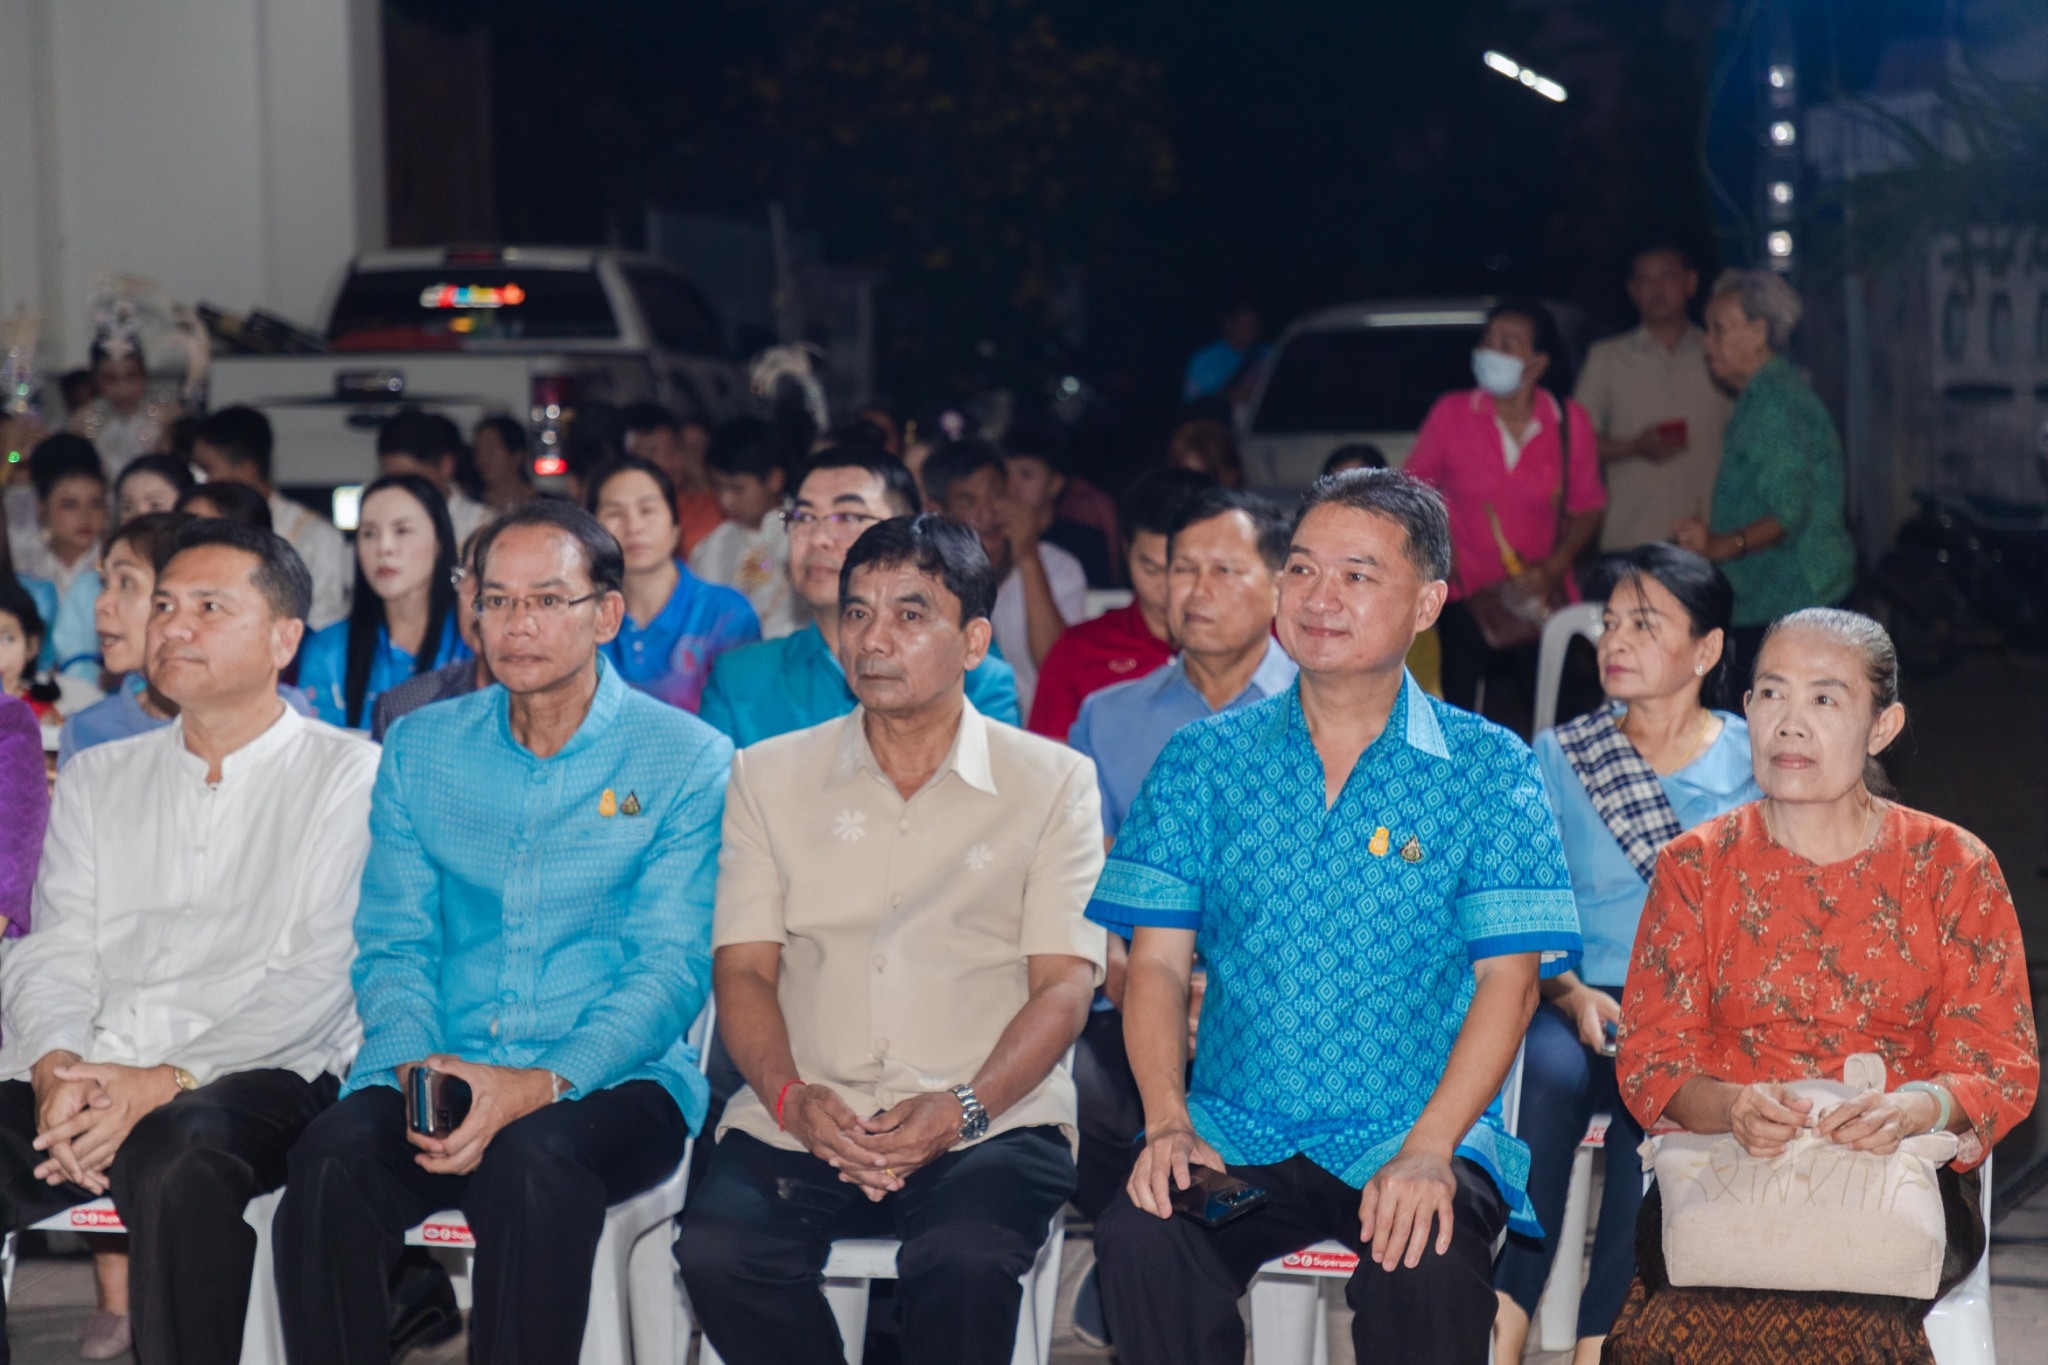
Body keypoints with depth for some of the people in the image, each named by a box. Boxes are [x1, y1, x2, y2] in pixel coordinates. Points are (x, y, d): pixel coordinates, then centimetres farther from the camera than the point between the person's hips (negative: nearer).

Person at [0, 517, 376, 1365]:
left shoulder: (348, 776, 5)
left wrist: (166, 1081, -17)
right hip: (89, 1076, 5)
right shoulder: (98, 779, 23)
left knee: (176, 1159, -37)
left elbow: (319, 976, -5)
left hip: (263, 1074, -4)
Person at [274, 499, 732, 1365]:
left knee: (529, 1163, -37)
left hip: (612, 1081, -3)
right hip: (435, 1073, 3)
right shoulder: (419, 750, 15)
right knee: (330, 1164, -30)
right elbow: (391, 943, 12)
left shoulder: (689, 761, 2)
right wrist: (416, 1064, -10)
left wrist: (543, 1084, -20)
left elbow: (673, 969, -5)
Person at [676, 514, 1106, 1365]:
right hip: (804, 1124, 2)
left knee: (964, 1258, -34)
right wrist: (790, 1096, -12)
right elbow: (744, 968, 9)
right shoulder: (769, 777, 16)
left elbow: (1064, 984, 1)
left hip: (988, 1125, -2)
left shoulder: (1053, 781, 9)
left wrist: (962, 1107, -16)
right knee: (718, 1250, -29)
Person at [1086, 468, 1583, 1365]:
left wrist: (1428, 1149, -17)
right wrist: (1168, 1122, -12)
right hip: (1237, 1131, 2)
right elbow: (1157, 961, 5)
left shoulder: (1489, 769, 4)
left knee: (1428, 1268, -33)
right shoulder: (1205, 761, 10)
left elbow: (1508, 977, -3)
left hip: (1419, 1132, -2)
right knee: (1137, 1239, -28)